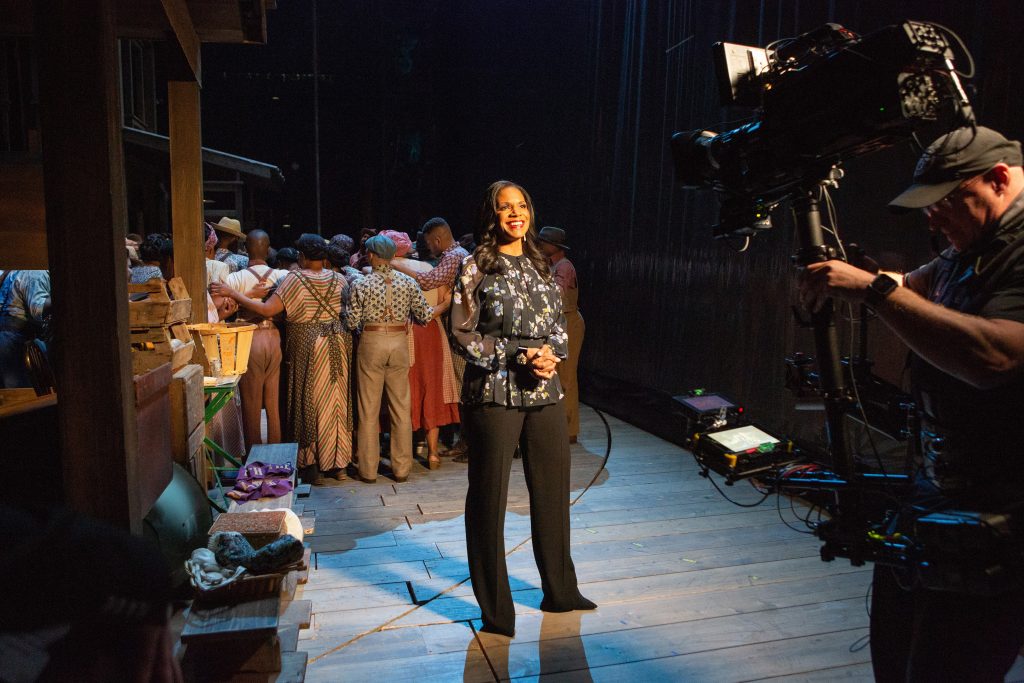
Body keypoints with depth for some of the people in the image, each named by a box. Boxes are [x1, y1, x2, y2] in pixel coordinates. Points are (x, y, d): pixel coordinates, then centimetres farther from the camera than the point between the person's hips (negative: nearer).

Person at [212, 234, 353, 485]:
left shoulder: (295, 279, -10)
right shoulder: (338, 280, 4)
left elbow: (267, 309, -16)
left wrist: (232, 293, -11)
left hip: (308, 345, -4)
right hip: (338, 342, 4)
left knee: (309, 403, 6)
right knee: (337, 401, 11)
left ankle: (312, 466, 11)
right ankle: (339, 464, 17)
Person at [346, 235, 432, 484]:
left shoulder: (360, 285, -6)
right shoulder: (408, 283, -1)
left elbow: (352, 323, -5)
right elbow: (424, 316, 1)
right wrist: (433, 310, 23)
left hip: (371, 342, -2)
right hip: (400, 343, 2)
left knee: (369, 409, 7)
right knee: (401, 407, 10)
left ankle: (368, 470, 14)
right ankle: (401, 468, 16)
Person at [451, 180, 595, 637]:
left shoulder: (541, 267, 12)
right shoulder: (477, 266, -3)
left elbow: (560, 326, 15)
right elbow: (463, 333, -7)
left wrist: (551, 355, -6)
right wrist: (518, 355, -15)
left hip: (545, 391, 5)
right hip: (494, 392, -5)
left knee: (553, 490, 12)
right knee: (489, 497, 3)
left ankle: (560, 590, 31)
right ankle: (495, 608, 19)